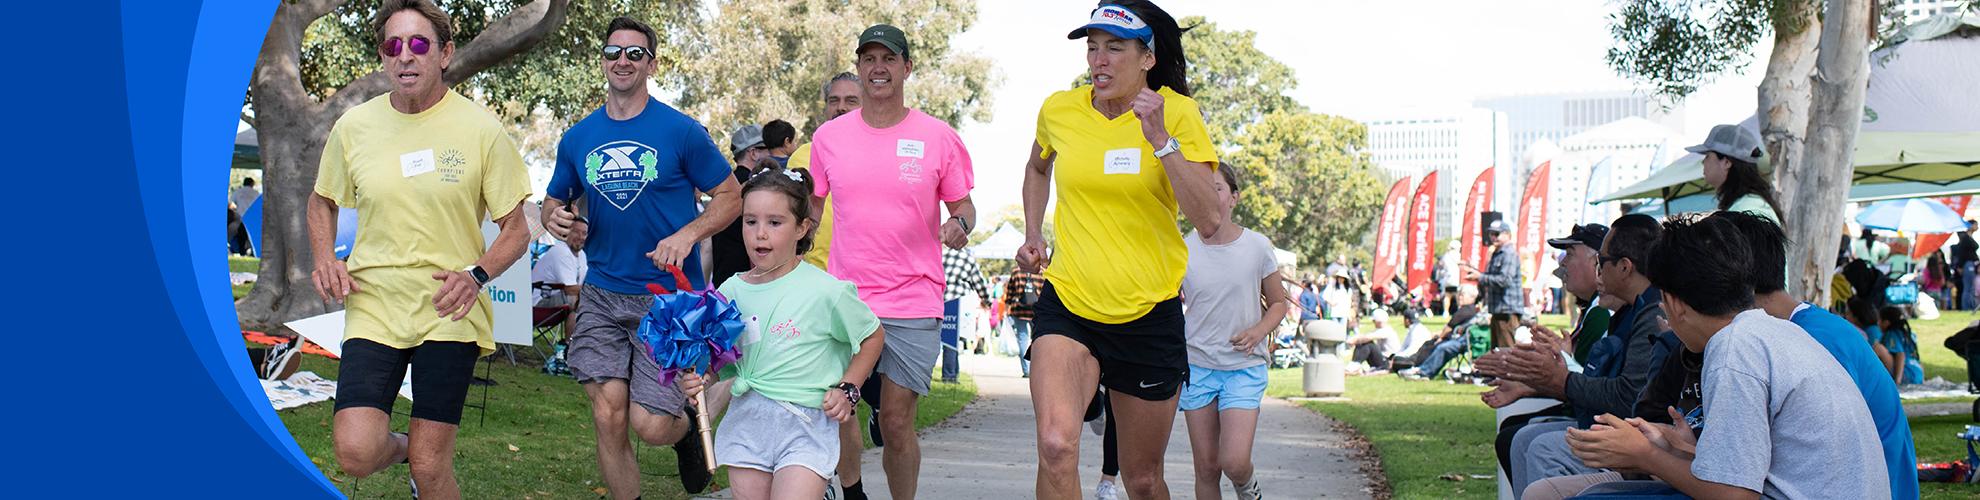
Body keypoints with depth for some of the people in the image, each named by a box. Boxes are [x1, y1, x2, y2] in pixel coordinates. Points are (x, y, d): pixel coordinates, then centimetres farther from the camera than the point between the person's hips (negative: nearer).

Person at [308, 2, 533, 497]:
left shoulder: (482, 129, -4)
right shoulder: (353, 126, 3)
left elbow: (516, 231, 1)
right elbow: (321, 200, 21)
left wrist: (477, 275, -18)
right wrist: (323, 259, 2)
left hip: (449, 313, -2)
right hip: (373, 307, 2)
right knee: (356, 453, -14)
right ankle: (401, 446, 21)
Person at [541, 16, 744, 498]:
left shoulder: (681, 131, -3)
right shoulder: (577, 138, 8)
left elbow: (731, 196, 1)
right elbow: (553, 203, 20)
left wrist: (688, 234, -16)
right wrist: (556, 219, -5)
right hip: (602, 294, 3)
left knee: (650, 425, -8)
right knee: (608, 418, -6)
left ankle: (687, 426, 29)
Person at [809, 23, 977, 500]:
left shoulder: (939, 138, 0)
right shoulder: (828, 136, 5)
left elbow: (962, 205, 8)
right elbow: (810, 208, 15)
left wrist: (960, 224, -14)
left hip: (913, 305, -2)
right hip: (841, 298, 2)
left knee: (896, 422, 0)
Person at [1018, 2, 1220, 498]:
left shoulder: (1177, 112, -7)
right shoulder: (1059, 110, 0)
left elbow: (1209, 221, -17)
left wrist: (1160, 139, -22)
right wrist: (1032, 234, 14)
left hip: (1150, 313, 0)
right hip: (1068, 307, 1)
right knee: (1056, 447, -26)